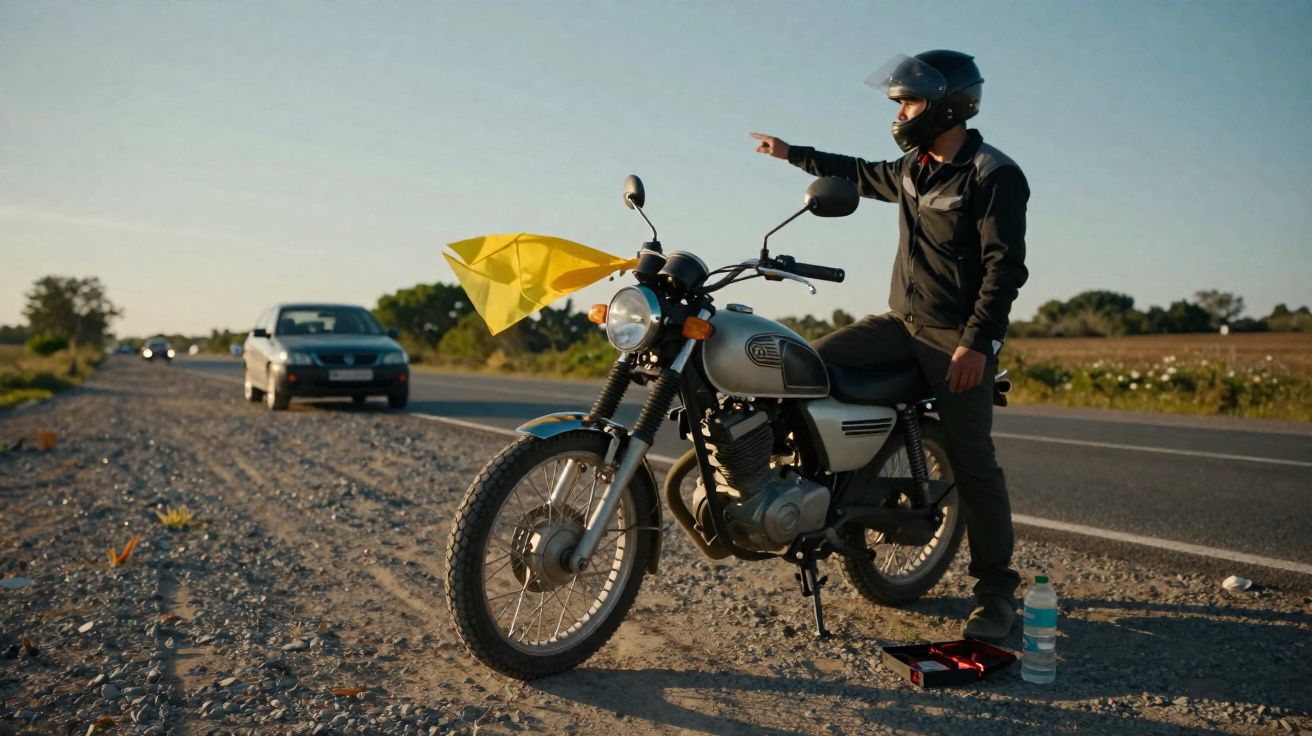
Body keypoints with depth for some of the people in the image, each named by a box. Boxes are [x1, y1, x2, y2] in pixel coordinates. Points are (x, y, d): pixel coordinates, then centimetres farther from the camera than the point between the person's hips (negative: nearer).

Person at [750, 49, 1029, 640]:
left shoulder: (994, 175, -10)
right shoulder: (913, 168, 13)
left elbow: (1005, 266, -17)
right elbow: (863, 174, 33)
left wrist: (977, 340, -26)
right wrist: (794, 154, 39)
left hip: (958, 337, -7)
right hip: (900, 320, 8)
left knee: (971, 462, -8)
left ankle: (996, 589, 3)